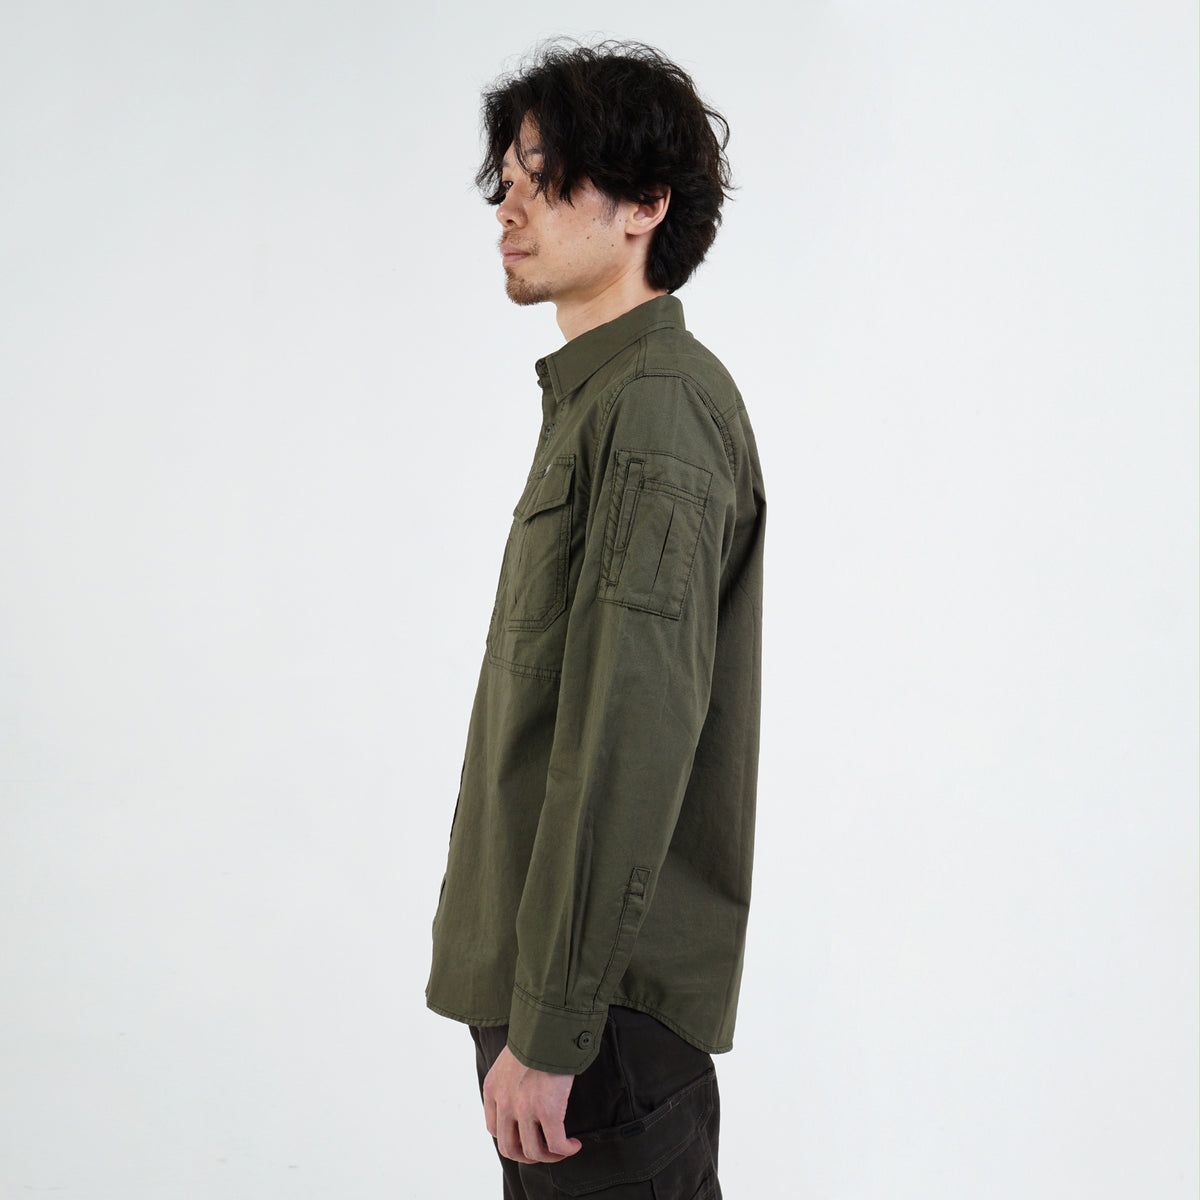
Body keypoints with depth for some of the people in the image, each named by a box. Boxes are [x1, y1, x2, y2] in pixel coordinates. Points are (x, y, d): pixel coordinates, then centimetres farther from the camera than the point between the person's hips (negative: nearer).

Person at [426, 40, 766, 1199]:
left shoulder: (656, 409, -17)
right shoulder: (598, 396, 15)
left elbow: (632, 744, -24)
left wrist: (548, 1026, -22)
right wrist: (525, 1002, 17)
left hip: (603, 999, -10)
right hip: (541, 973, 10)